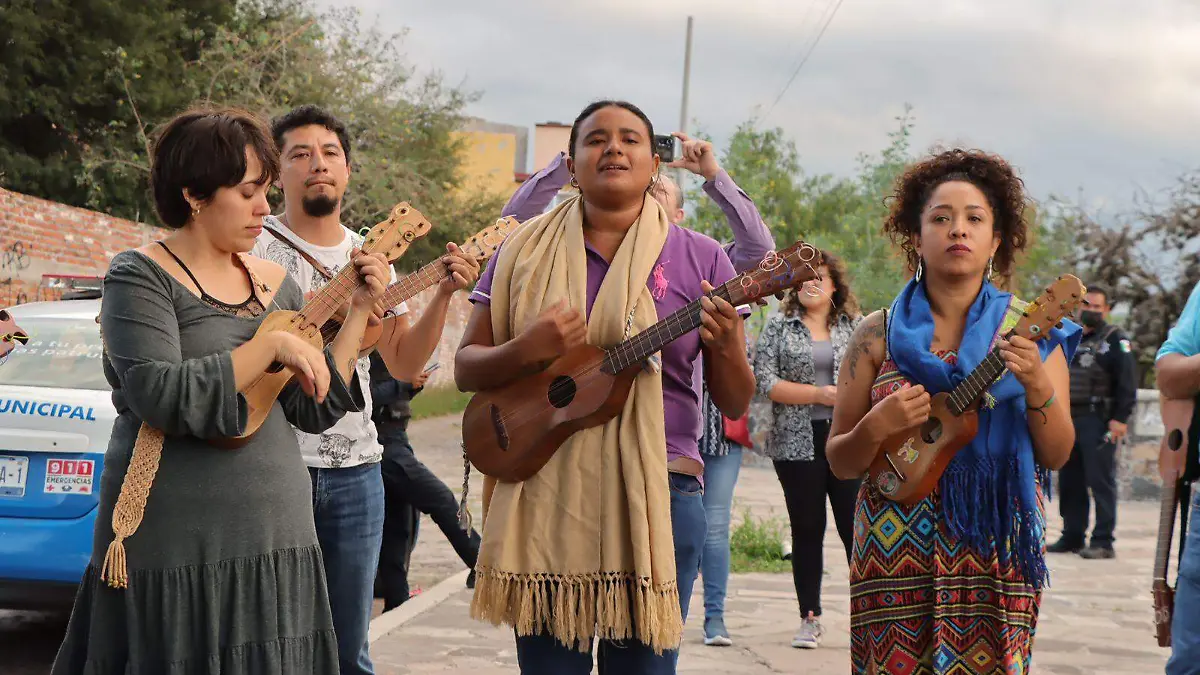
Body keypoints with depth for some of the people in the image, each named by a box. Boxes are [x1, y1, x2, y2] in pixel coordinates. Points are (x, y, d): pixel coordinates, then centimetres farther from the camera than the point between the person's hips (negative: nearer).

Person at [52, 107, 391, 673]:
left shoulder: (274, 282, 11)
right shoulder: (140, 278, -6)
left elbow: (314, 411, 9)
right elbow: (162, 397, -21)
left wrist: (358, 311, 3)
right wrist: (272, 346, -18)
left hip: (275, 536, 6)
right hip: (177, 548, -6)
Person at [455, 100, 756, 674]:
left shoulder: (699, 258, 4)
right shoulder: (527, 253, 7)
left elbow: (734, 404, 5)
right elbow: (467, 370, 5)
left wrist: (727, 348, -16)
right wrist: (527, 350, -14)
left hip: (657, 491, -1)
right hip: (543, 491, 1)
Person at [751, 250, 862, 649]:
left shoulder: (857, 327, 11)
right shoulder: (778, 328, 6)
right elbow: (765, 381, -4)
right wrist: (819, 394, -11)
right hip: (798, 443, 0)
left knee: (857, 527, -4)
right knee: (807, 530, 5)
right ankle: (810, 619, 14)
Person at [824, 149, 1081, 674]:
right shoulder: (880, 335, 3)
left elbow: (1056, 456, 1)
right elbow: (838, 462, 6)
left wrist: (1037, 386, -16)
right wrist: (876, 428, -15)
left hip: (998, 553, 0)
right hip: (897, 550, 0)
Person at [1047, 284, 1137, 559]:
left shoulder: (1115, 340, -2)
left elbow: (1127, 384, -10)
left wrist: (1120, 418, -18)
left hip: (1098, 421, -7)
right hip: (1069, 420, 7)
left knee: (1101, 481, -8)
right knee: (1069, 482, 10)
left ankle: (1103, 541, -7)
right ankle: (1072, 537, 18)